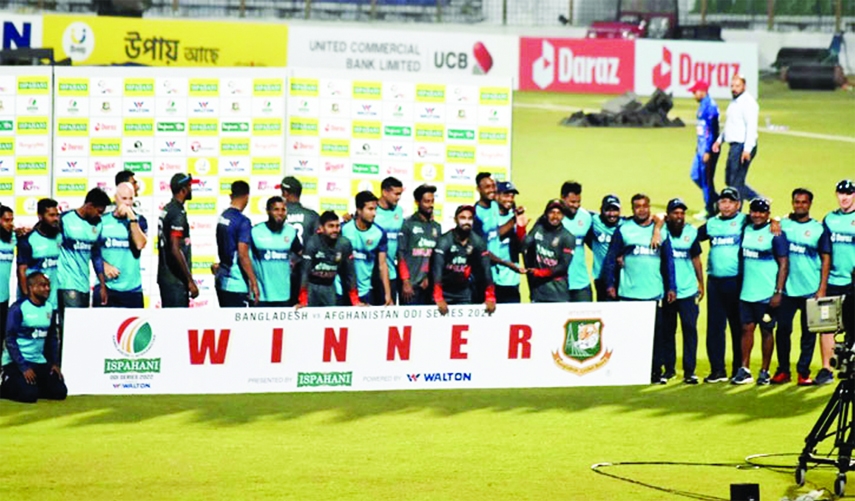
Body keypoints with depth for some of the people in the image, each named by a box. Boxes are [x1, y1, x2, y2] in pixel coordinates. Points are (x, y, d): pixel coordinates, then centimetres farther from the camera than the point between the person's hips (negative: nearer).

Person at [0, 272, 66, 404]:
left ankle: (33, 385, 17)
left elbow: (52, 338, 16)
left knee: (59, 392, -7)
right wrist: (23, 368, -19)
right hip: (16, 362, -6)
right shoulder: (18, 308, -13)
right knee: (29, 395, -25)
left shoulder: (49, 308, 7)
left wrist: (55, 363, 5)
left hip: (39, 362, 6)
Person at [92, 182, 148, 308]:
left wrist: (132, 218, -11)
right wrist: (104, 265, -8)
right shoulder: (102, 221, 6)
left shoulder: (139, 220, 7)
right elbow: (92, 250, 8)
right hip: (105, 287, 0)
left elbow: (140, 244, -9)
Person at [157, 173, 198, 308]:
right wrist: (190, 280, -18)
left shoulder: (166, 210, 13)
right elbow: (175, 250, -21)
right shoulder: (178, 214, -15)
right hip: (176, 281, -10)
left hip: (165, 276, 10)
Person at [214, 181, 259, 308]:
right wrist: (254, 283, -16)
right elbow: (243, 255, -20)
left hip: (221, 281, 8)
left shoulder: (222, 217, 8)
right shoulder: (243, 222, -16)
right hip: (236, 283, -8)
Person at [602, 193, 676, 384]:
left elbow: (668, 261, 15)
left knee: (656, 333, 0)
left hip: (654, 292, 2)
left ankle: (656, 371, 5)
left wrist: (671, 287, 10)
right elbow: (611, 258, 5)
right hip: (628, 293, -2)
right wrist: (610, 284, -2)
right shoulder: (623, 230, 4)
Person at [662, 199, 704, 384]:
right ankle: (669, 368, 21)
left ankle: (689, 371, -4)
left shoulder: (691, 232, 6)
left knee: (690, 329, -6)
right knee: (667, 331, 8)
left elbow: (696, 259, 13)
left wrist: (701, 283, 14)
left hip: (688, 291, 1)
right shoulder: (661, 231, 0)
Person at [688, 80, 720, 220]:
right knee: (696, 176, 14)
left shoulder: (710, 106, -18)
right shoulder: (702, 105, 13)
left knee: (706, 179, -4)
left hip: (708, 148, -10)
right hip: (701, 147, 10)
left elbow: (712, 130, -21)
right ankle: (717, 201, 23)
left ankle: (710, 211, 4)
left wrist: (708, 151, -22)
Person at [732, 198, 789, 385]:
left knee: (766, 331, 2)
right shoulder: (746, 231, 10)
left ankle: (765, 371, 9)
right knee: (747, 329, 4)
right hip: (746, 292, 5)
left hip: (766, 293, -5)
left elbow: (783, 264, -9)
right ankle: (744, 370, 7)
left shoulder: (775, 234, -7)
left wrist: (778, 292, -15)